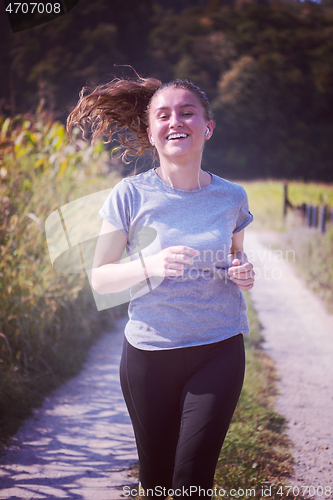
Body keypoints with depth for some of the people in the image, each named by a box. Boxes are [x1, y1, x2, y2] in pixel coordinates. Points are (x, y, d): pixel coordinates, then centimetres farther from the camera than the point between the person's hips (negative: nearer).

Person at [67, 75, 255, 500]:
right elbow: (100, 278, -3)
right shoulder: (130, 195, -6)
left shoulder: (231, 197, 1)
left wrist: (244, 273, -5)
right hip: (150, 353, 0)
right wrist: (148, 265, -21)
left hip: (219, 352, 1)